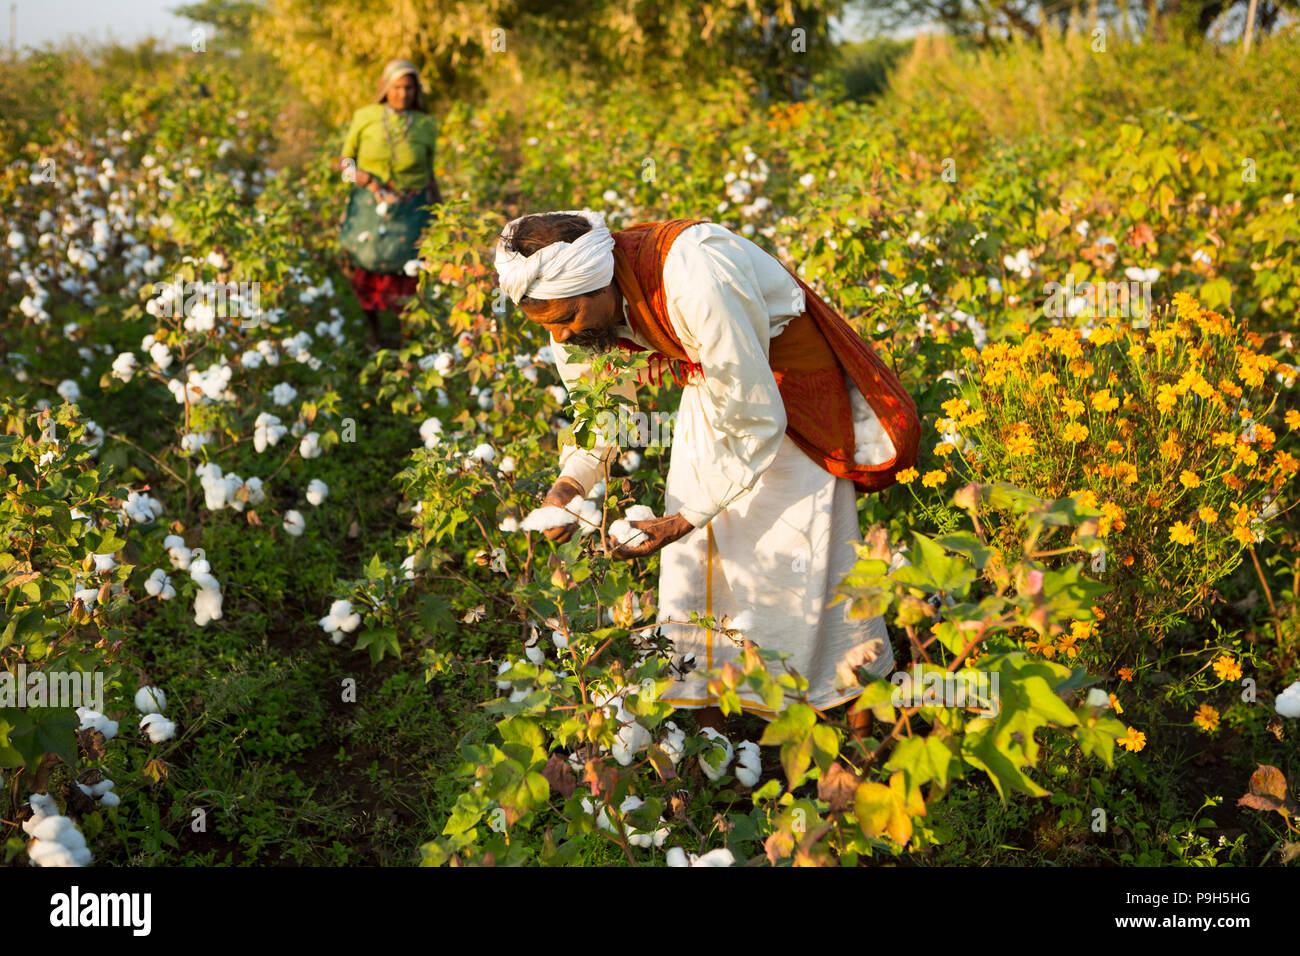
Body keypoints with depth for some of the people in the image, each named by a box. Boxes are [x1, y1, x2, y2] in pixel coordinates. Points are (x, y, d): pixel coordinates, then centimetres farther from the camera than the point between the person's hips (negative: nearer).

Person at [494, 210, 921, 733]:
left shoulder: (694, 286, -39)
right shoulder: (572, 296, -15)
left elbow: (756, 424, -31)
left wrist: (683, 521, -30)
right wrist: (568, 484, -15)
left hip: (788, 388, -7)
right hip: (710, 384, 7)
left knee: (795, 559, -5)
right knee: (693, 559, 3)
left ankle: (865, 728, 14)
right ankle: (708, 720, 17)